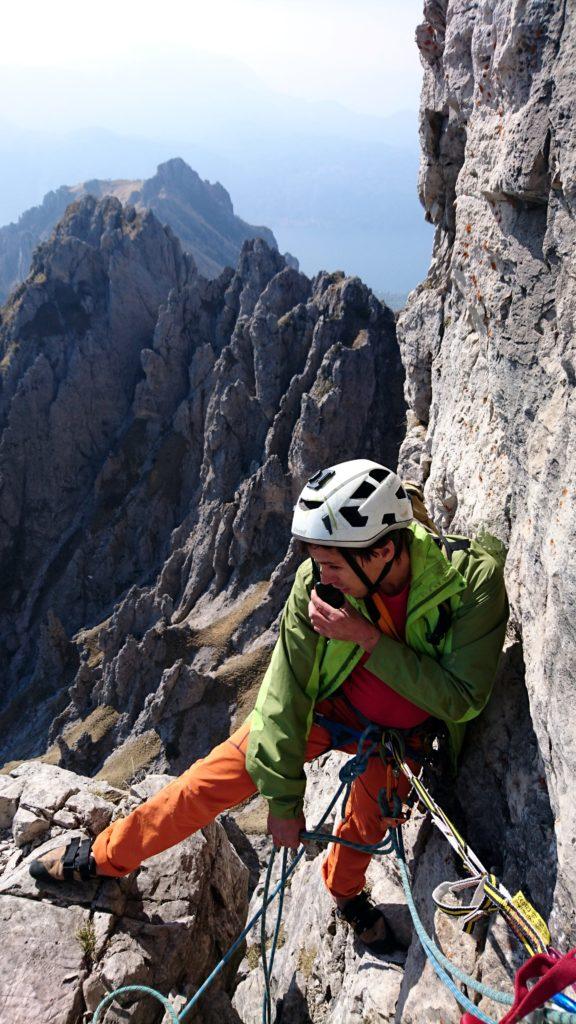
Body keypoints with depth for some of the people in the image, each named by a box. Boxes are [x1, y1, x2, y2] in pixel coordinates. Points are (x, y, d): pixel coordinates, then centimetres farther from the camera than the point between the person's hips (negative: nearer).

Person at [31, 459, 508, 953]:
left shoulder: (474, 580, -33)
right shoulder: (316, 583, -30)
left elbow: (460, 700, -31)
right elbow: (288, 689, -21)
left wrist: (369, 639, -41)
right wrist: (284, 798, -14)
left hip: (400, 732, 0)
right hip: (326, 703, 0)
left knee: (369, 824, -6)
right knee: (216, 778, -4)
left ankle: (345, 889, 33)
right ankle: (106, 854, 18)